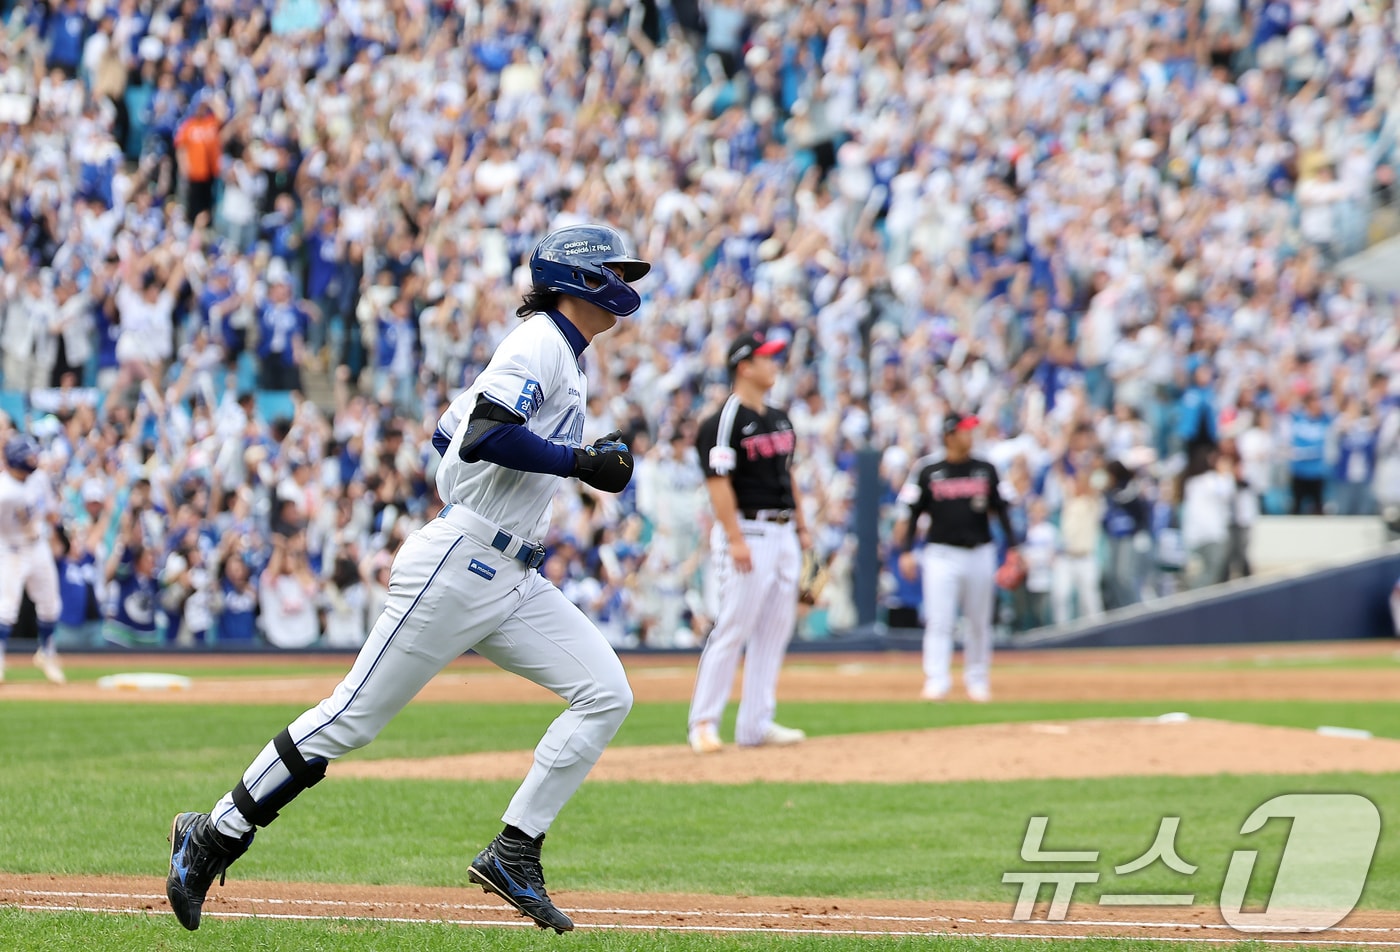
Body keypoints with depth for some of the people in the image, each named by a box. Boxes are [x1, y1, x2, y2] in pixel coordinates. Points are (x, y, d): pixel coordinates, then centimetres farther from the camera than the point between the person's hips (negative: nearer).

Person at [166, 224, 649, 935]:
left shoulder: (562, 358, 21)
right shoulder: (540, 343, -9)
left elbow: (450, 434, 27)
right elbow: (482, 435, -25)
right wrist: (582, 463, -20)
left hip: (514, 583, 9)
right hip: (457, 569, -9)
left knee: (606, 694, -4)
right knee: (352, 720, -7)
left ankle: (514, 854, -4)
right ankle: (214, 836, 3)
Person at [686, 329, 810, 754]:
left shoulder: (779, 420, 16)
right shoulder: (723, 423, -11)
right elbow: (718, 482, -17)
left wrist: (802, 527, 17)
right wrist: (735, 540, -23)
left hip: (783, 535, 9)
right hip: (748, 531, -9)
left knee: (775, 630, 7)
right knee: (733, 627, -10)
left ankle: (756, 723, 11)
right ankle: (703, 722, -4)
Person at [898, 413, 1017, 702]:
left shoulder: (986, 471, 7)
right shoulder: (929, 474, 2)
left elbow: (1001, 510, 9)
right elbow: (913, 514, 5)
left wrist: (1012, 547, 1)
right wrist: (907, 552, -3)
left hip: (979, 555, 2)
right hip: (941, 555, -2)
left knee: (979, 622, 7)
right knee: (938, 621, -10)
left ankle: (977, 681, 18)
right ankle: (936, 683, -13)